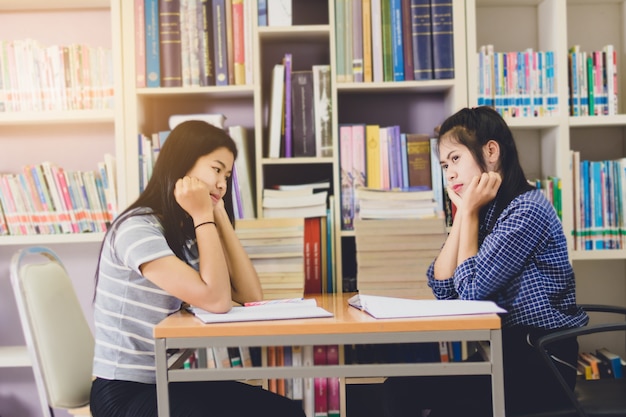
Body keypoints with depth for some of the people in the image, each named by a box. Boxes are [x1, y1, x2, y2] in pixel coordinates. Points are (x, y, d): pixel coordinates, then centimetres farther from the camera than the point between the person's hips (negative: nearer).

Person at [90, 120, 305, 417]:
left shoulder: (188, 234, 7)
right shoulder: (137, 228, -18)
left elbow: (251, 296, -2)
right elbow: (217, 300, -25)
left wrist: (220, 216, -5)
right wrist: (204, 216, -18)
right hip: (126, 392, -7)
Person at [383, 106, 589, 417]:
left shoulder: (527, 210, -16)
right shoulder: (485, 212, 8)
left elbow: (471, 290, -17)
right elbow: (442, 288, 0)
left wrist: (470, 212, -11)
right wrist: (462, 212, -4)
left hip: (542, 364, -7)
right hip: (505, 351, 7)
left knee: (409, 389, -15)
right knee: (397, 385, -8)